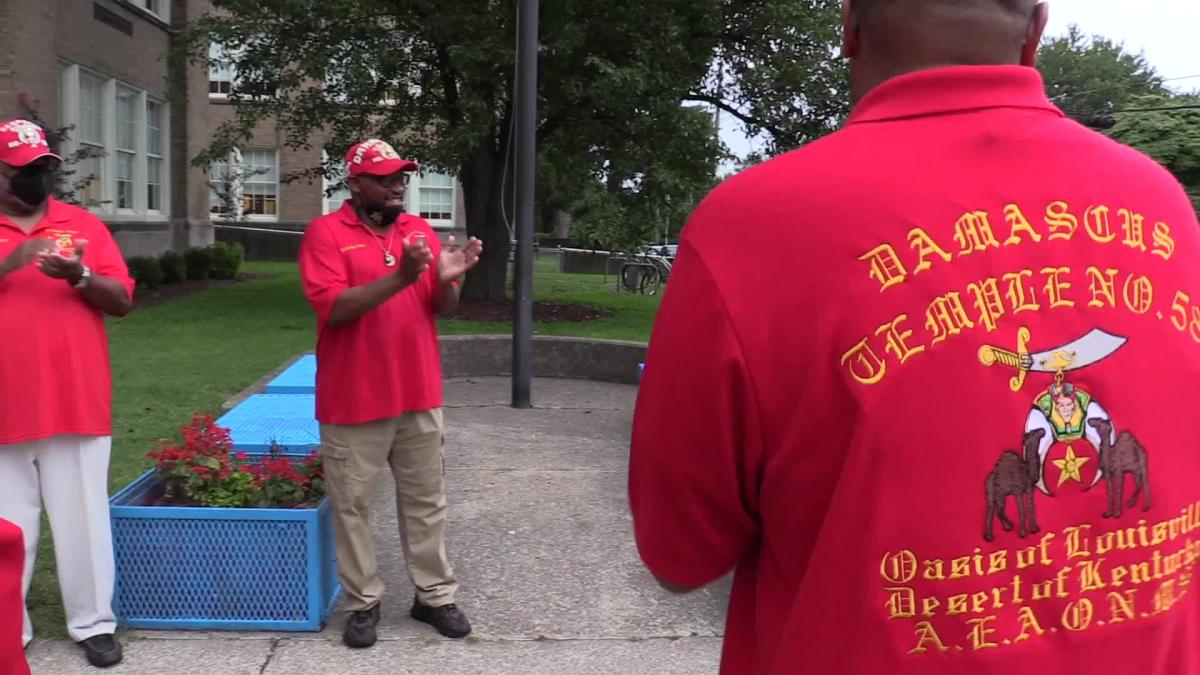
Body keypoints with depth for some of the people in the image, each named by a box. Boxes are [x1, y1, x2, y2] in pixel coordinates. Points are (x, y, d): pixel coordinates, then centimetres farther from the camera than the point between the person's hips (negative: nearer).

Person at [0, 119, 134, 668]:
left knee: (83, 518, 6)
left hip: (77, 403, 1)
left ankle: (93, 623, 17)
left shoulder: (84, 225, 8)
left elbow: (122, 301, 3)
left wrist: (80, 277, -16)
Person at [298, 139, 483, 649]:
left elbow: (442, 308, 8)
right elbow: (333, 307, -19)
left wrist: (447, 280, -16)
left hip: (419, 394, 5)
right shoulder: (326, 233, -7)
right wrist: (401, 276, -27)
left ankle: (435, 595, 23)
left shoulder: (419, 230, 8)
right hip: (354, 399, -4)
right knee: (352, 504, 6)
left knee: (425, 499, 12)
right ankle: (363, 603, 19)